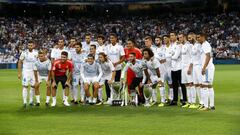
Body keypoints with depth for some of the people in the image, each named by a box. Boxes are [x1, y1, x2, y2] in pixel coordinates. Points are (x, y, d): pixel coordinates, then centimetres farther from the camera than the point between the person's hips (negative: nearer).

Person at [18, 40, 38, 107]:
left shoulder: (36, 53, 2)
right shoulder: (24, 53, -7)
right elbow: (20, 63, -3)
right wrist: (19, 73, -7)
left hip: (34, 71, 3)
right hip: (26, 71, -3)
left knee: (33, 86, 6)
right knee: (25, 86, -8)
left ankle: (31, 101, 16)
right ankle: (24, 102, -8)